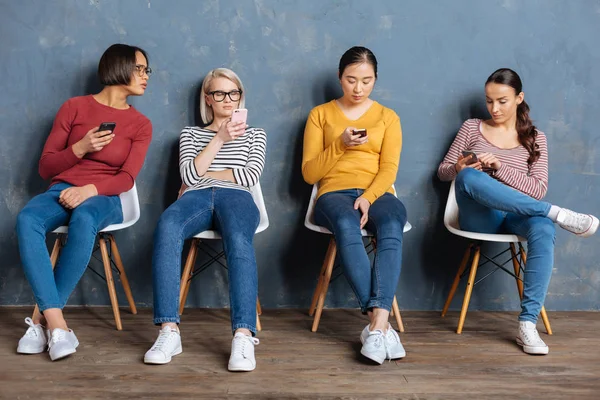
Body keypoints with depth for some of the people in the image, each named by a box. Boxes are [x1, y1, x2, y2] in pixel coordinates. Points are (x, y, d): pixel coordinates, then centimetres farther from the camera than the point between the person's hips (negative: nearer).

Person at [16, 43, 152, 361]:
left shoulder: (140, 125, 10)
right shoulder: (74, 107, 9)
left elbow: (126, 178, -3)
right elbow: (45, 167, 7)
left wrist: (90, 189, -22)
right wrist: (80, 148, -11)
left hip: (103, 199, -1)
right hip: (61, 191, 1)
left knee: (84, 220, -39)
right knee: (27, 220, -35)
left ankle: (42, 318, -29)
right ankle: (57, 324, -40)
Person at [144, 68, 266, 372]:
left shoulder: (255, 135, 27)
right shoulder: (190, 134, 27)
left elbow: (250, 176, 8)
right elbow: (189, 176, 7)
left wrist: (205, 175, 6)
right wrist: (219, 138, 0)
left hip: (235, 197, 0)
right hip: (197, 199, 1)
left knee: (238, 240, -40)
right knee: (166, 228, -38)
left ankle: (244, 336, -51)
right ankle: (169, 331, -43)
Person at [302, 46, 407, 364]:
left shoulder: (388, 117, 18)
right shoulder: (320, 114, 16)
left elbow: (388, 169, 4)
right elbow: (309, 173, 8)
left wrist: (368, 198, -16)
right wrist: (340, 144, -8)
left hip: (377, 194, 1)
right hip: (334, 194, -1)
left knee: (392, 227, -36)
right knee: (347, 225, -38)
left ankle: (376, 325, -44)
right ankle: (381, 325, -42)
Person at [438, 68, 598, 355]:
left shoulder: (535, 138, 11)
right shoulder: (471, 128, 12)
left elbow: (538, 189, 0)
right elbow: (443, 171, 15)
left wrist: (499, 167, -14)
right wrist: (458, 168, -10)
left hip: (516, 216, 1)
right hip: (480, 216, 0)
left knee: (543, 228, -37)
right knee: (467, 178, -35)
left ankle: (527, 324, -36)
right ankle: (558, 214, -32)